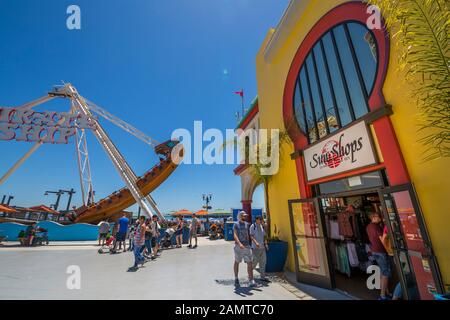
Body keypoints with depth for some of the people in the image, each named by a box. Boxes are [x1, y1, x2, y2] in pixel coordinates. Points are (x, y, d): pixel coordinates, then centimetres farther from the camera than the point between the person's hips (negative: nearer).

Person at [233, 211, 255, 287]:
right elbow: (235, 235, -17)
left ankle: (251, 281, 4)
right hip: (238, 246, -4)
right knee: (237, 262, 12)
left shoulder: (247, 224, 9)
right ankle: (236, 279, 29)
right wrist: (239, 244, -31)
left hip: (247, 246, 4)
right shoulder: (236, 224, -7)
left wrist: (248, 244, 16)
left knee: (249, 263, -2)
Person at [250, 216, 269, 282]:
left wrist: (265, 243, 4)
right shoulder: (253, 226, -8)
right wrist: (256, 242, -27)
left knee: (263, 262, 7)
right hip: (255, 247, -6)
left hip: (262, 247, 6)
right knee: (255, 261, -1)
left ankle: (263, 277, 17)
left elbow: (264, 236, 17)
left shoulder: (262, 226, 11)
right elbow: (251, 236, -14)